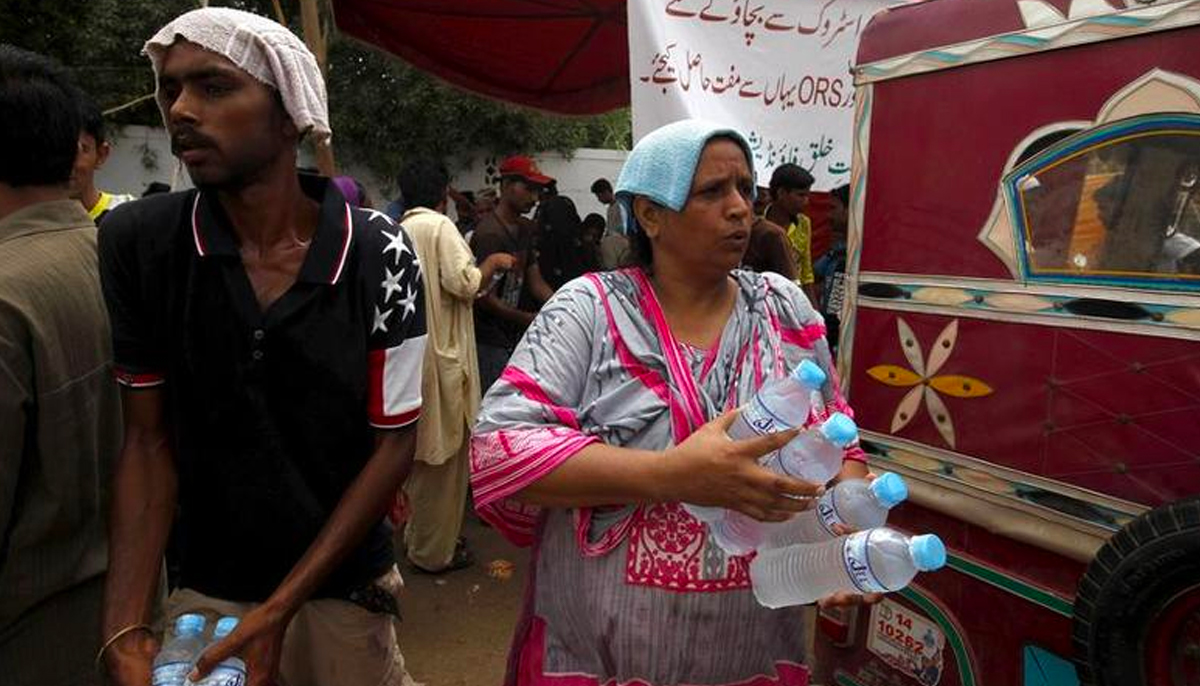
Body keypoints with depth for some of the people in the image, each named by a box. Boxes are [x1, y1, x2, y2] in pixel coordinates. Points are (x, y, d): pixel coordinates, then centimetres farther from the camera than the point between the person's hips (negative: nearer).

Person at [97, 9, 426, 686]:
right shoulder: (135, 242, -11)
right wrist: (126, 627, -15)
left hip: (345, 591, 0)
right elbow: (149, 439, -5)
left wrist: (279, 609, -14)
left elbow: (394, 444, -11)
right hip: (202, 591, 1)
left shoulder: (380, 253, -15)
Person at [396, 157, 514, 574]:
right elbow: (463, 281, -21)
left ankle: (418, 534, 34)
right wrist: (493, 263, -4)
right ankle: (434, 551, 14)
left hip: (413, 352, 8)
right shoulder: (439, 226, -11)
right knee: (443, 454, 3)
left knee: (423, 451, 20)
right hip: (440, 355, -8)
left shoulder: (400, 230, 11)